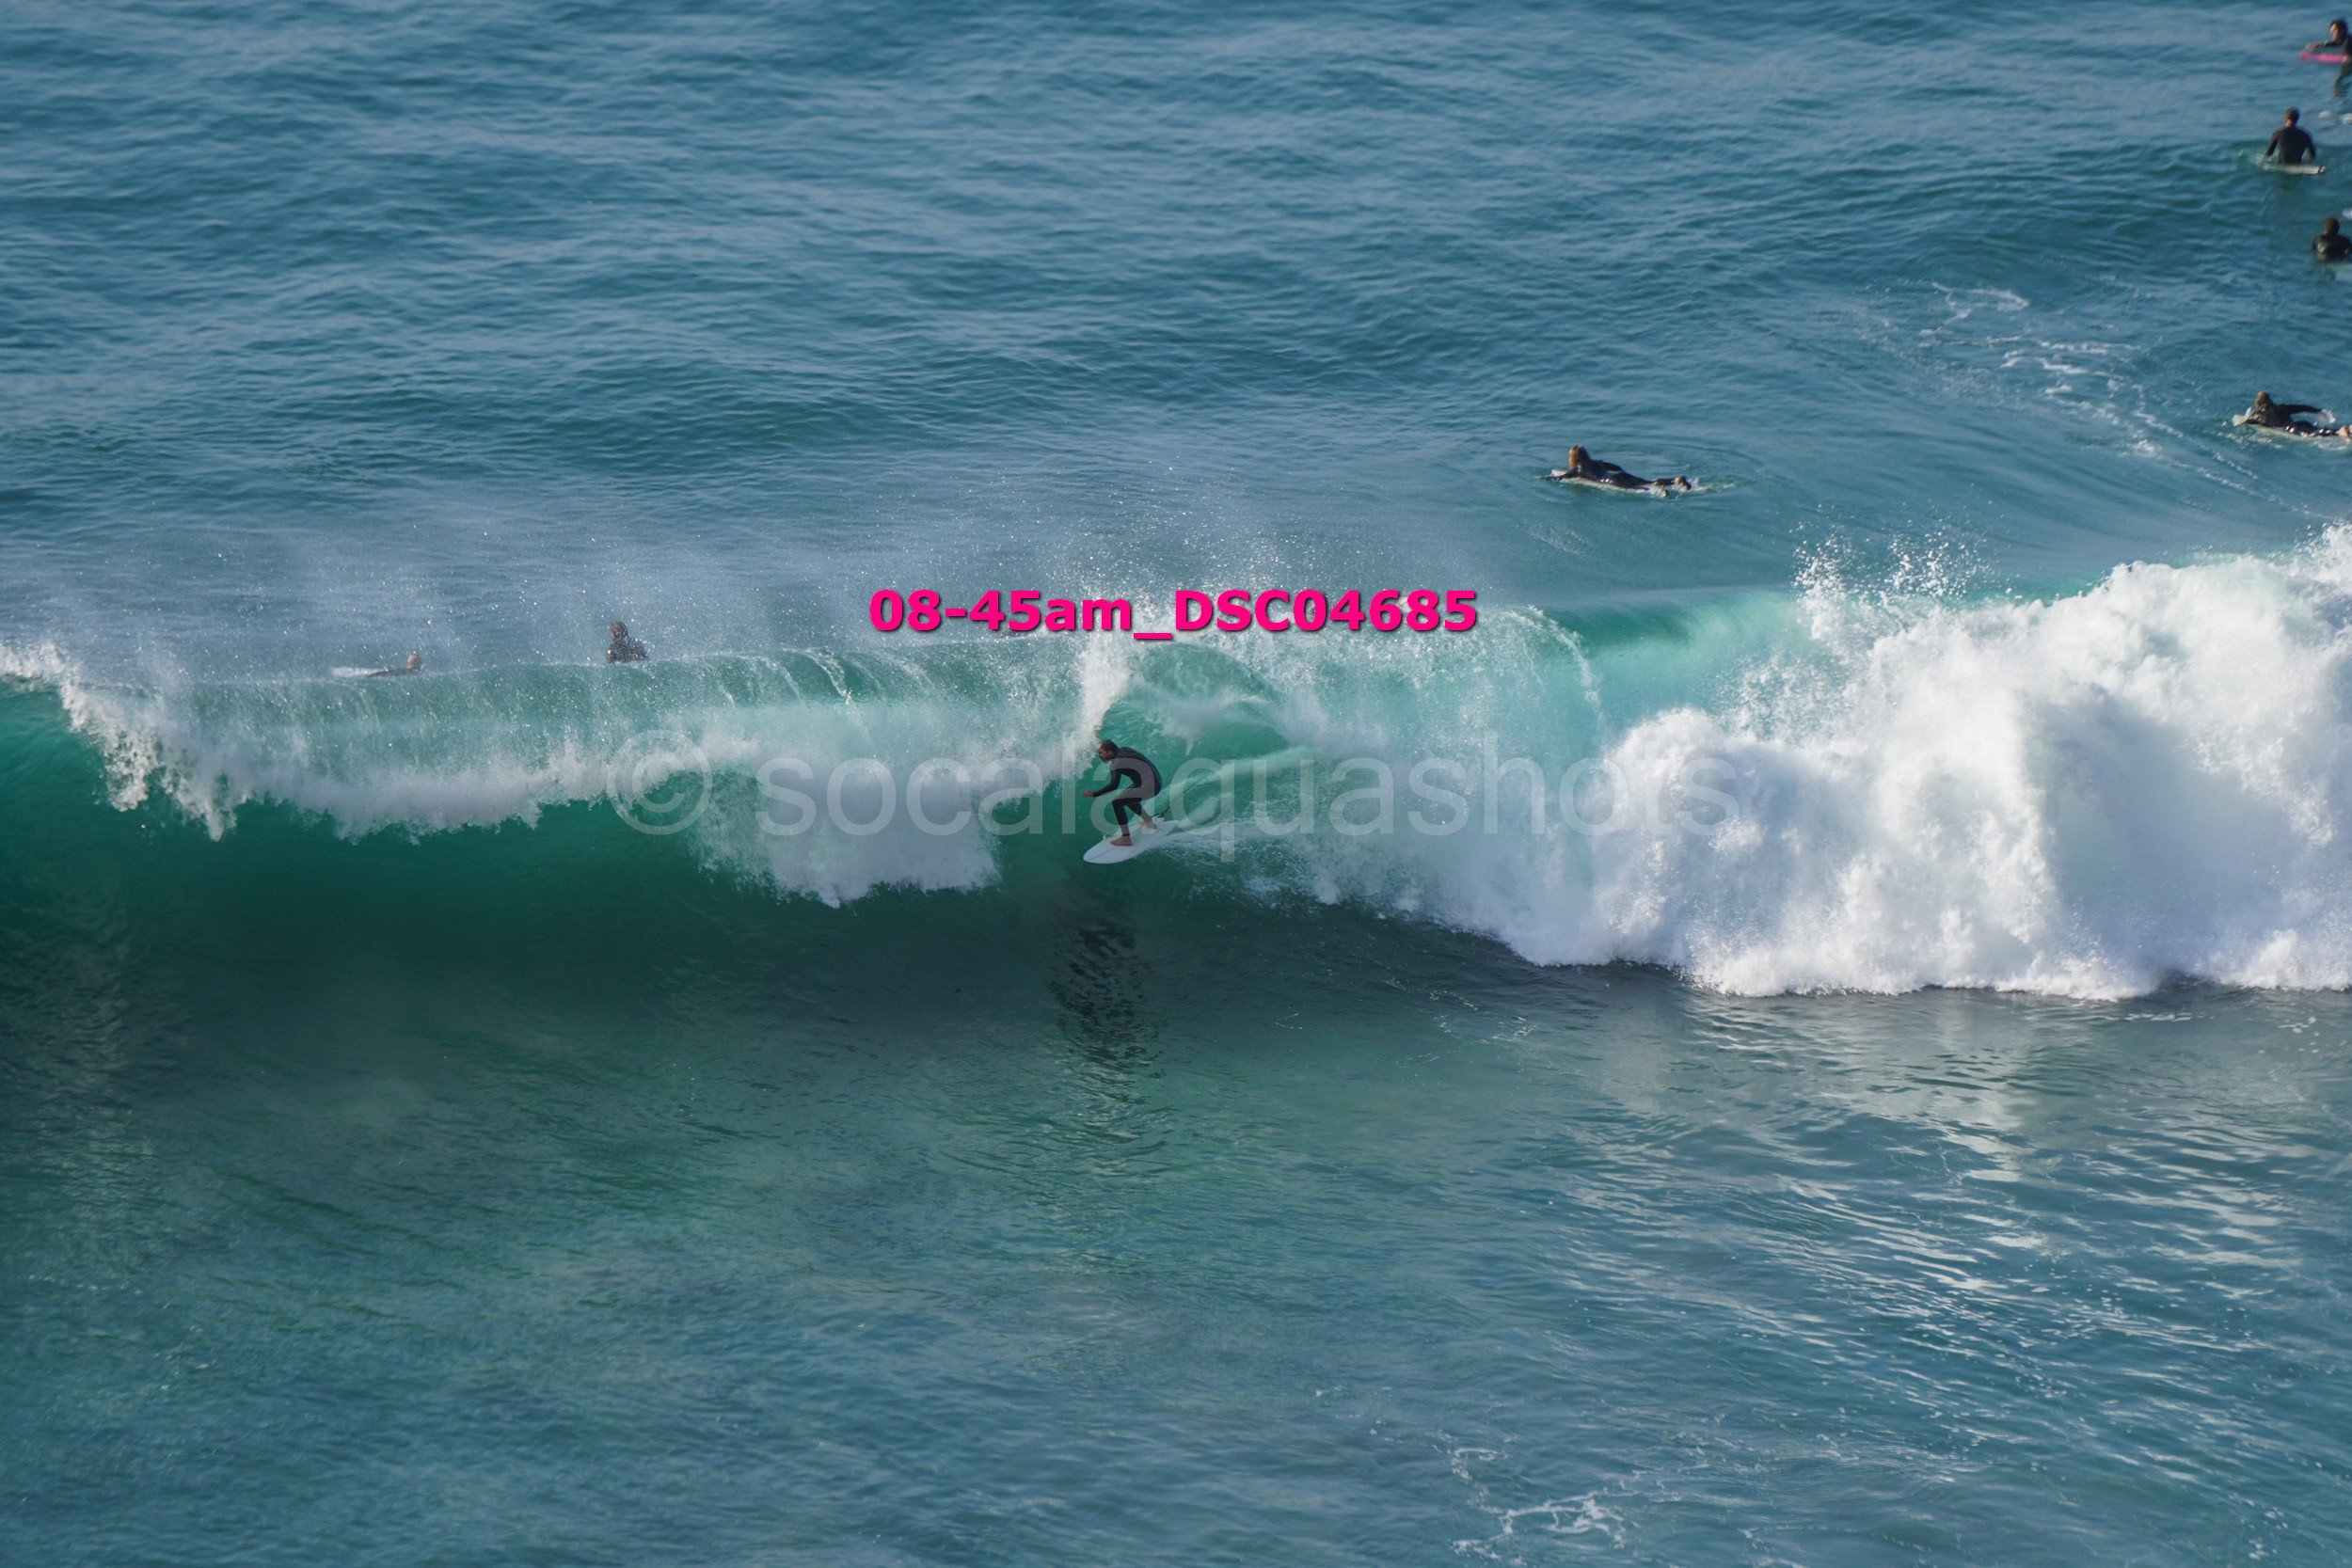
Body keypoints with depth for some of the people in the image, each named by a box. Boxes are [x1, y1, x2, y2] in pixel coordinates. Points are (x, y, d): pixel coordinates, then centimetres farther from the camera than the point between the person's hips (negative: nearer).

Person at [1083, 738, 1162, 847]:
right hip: (1155, 781, 10)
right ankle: (1148, 821, 40)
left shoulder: (1117, 763, -19)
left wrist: (1094, 794, -27)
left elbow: (1113, 785, -30)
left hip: (1148, 787, -10)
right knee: (1126, 797, 30)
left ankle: (1126, 838, -15)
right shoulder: (1122, 750, 7)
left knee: (1117, 803, -14)